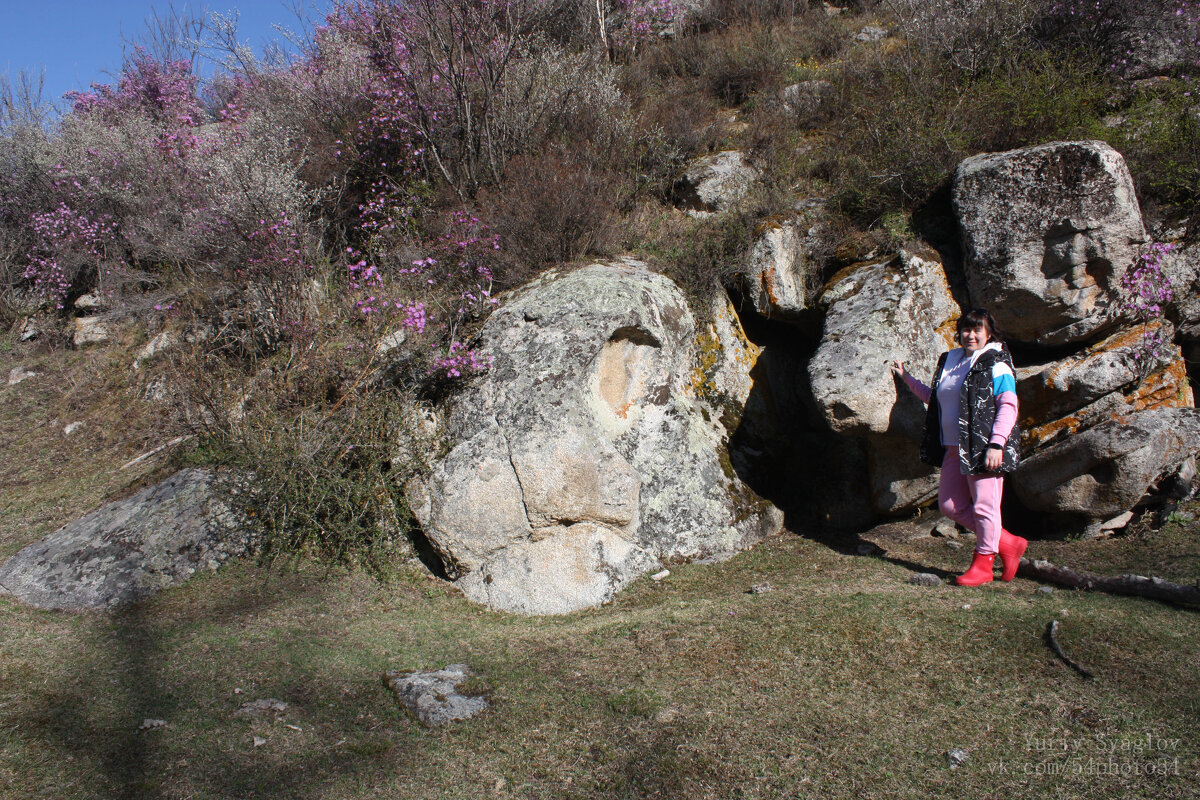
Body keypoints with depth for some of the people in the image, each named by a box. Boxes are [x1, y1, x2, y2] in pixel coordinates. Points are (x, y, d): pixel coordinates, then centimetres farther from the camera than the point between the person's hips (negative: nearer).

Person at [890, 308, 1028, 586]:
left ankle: (983, 564, 15)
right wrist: (907, 378, 28)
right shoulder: (950, 360, 16)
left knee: (984, 506, -2)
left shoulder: (995, 365, -6)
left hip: (984, 448, -8)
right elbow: (935, 398, 28)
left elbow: (1008, 406, -14)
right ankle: (1008, 543, 22)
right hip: (955, 448, 8)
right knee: (950, 505, 10)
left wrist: (996, 444, -22)